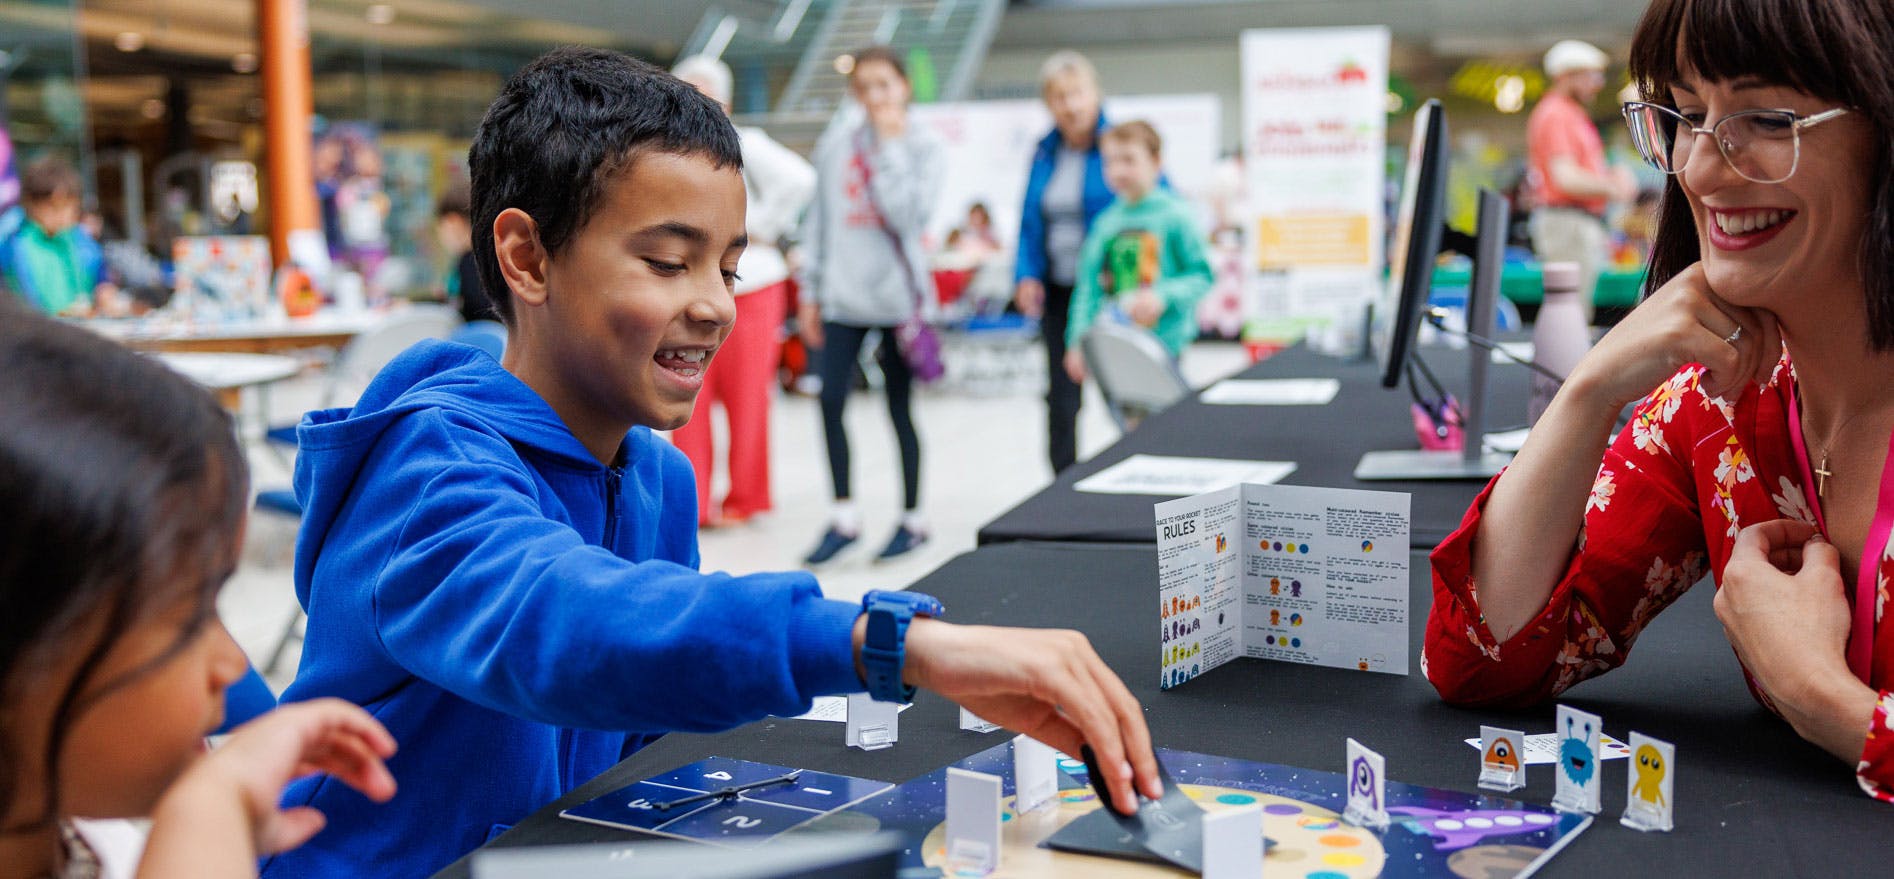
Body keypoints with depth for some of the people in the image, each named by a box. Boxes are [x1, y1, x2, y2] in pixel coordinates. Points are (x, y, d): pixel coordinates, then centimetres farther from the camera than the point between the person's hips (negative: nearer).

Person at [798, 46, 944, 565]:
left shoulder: (923, 149, 0)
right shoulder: (834, 149, 8)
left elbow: (908, 214, -15)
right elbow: (818, 223, 12)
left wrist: (889, 146, -12)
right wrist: (810, 292, 9)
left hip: (898, 294, -3)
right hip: (843, 297, 3)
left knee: (899, 407, 4)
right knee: (831, 401, -5)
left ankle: (912, 518, 17)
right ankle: (844, 517, 7)